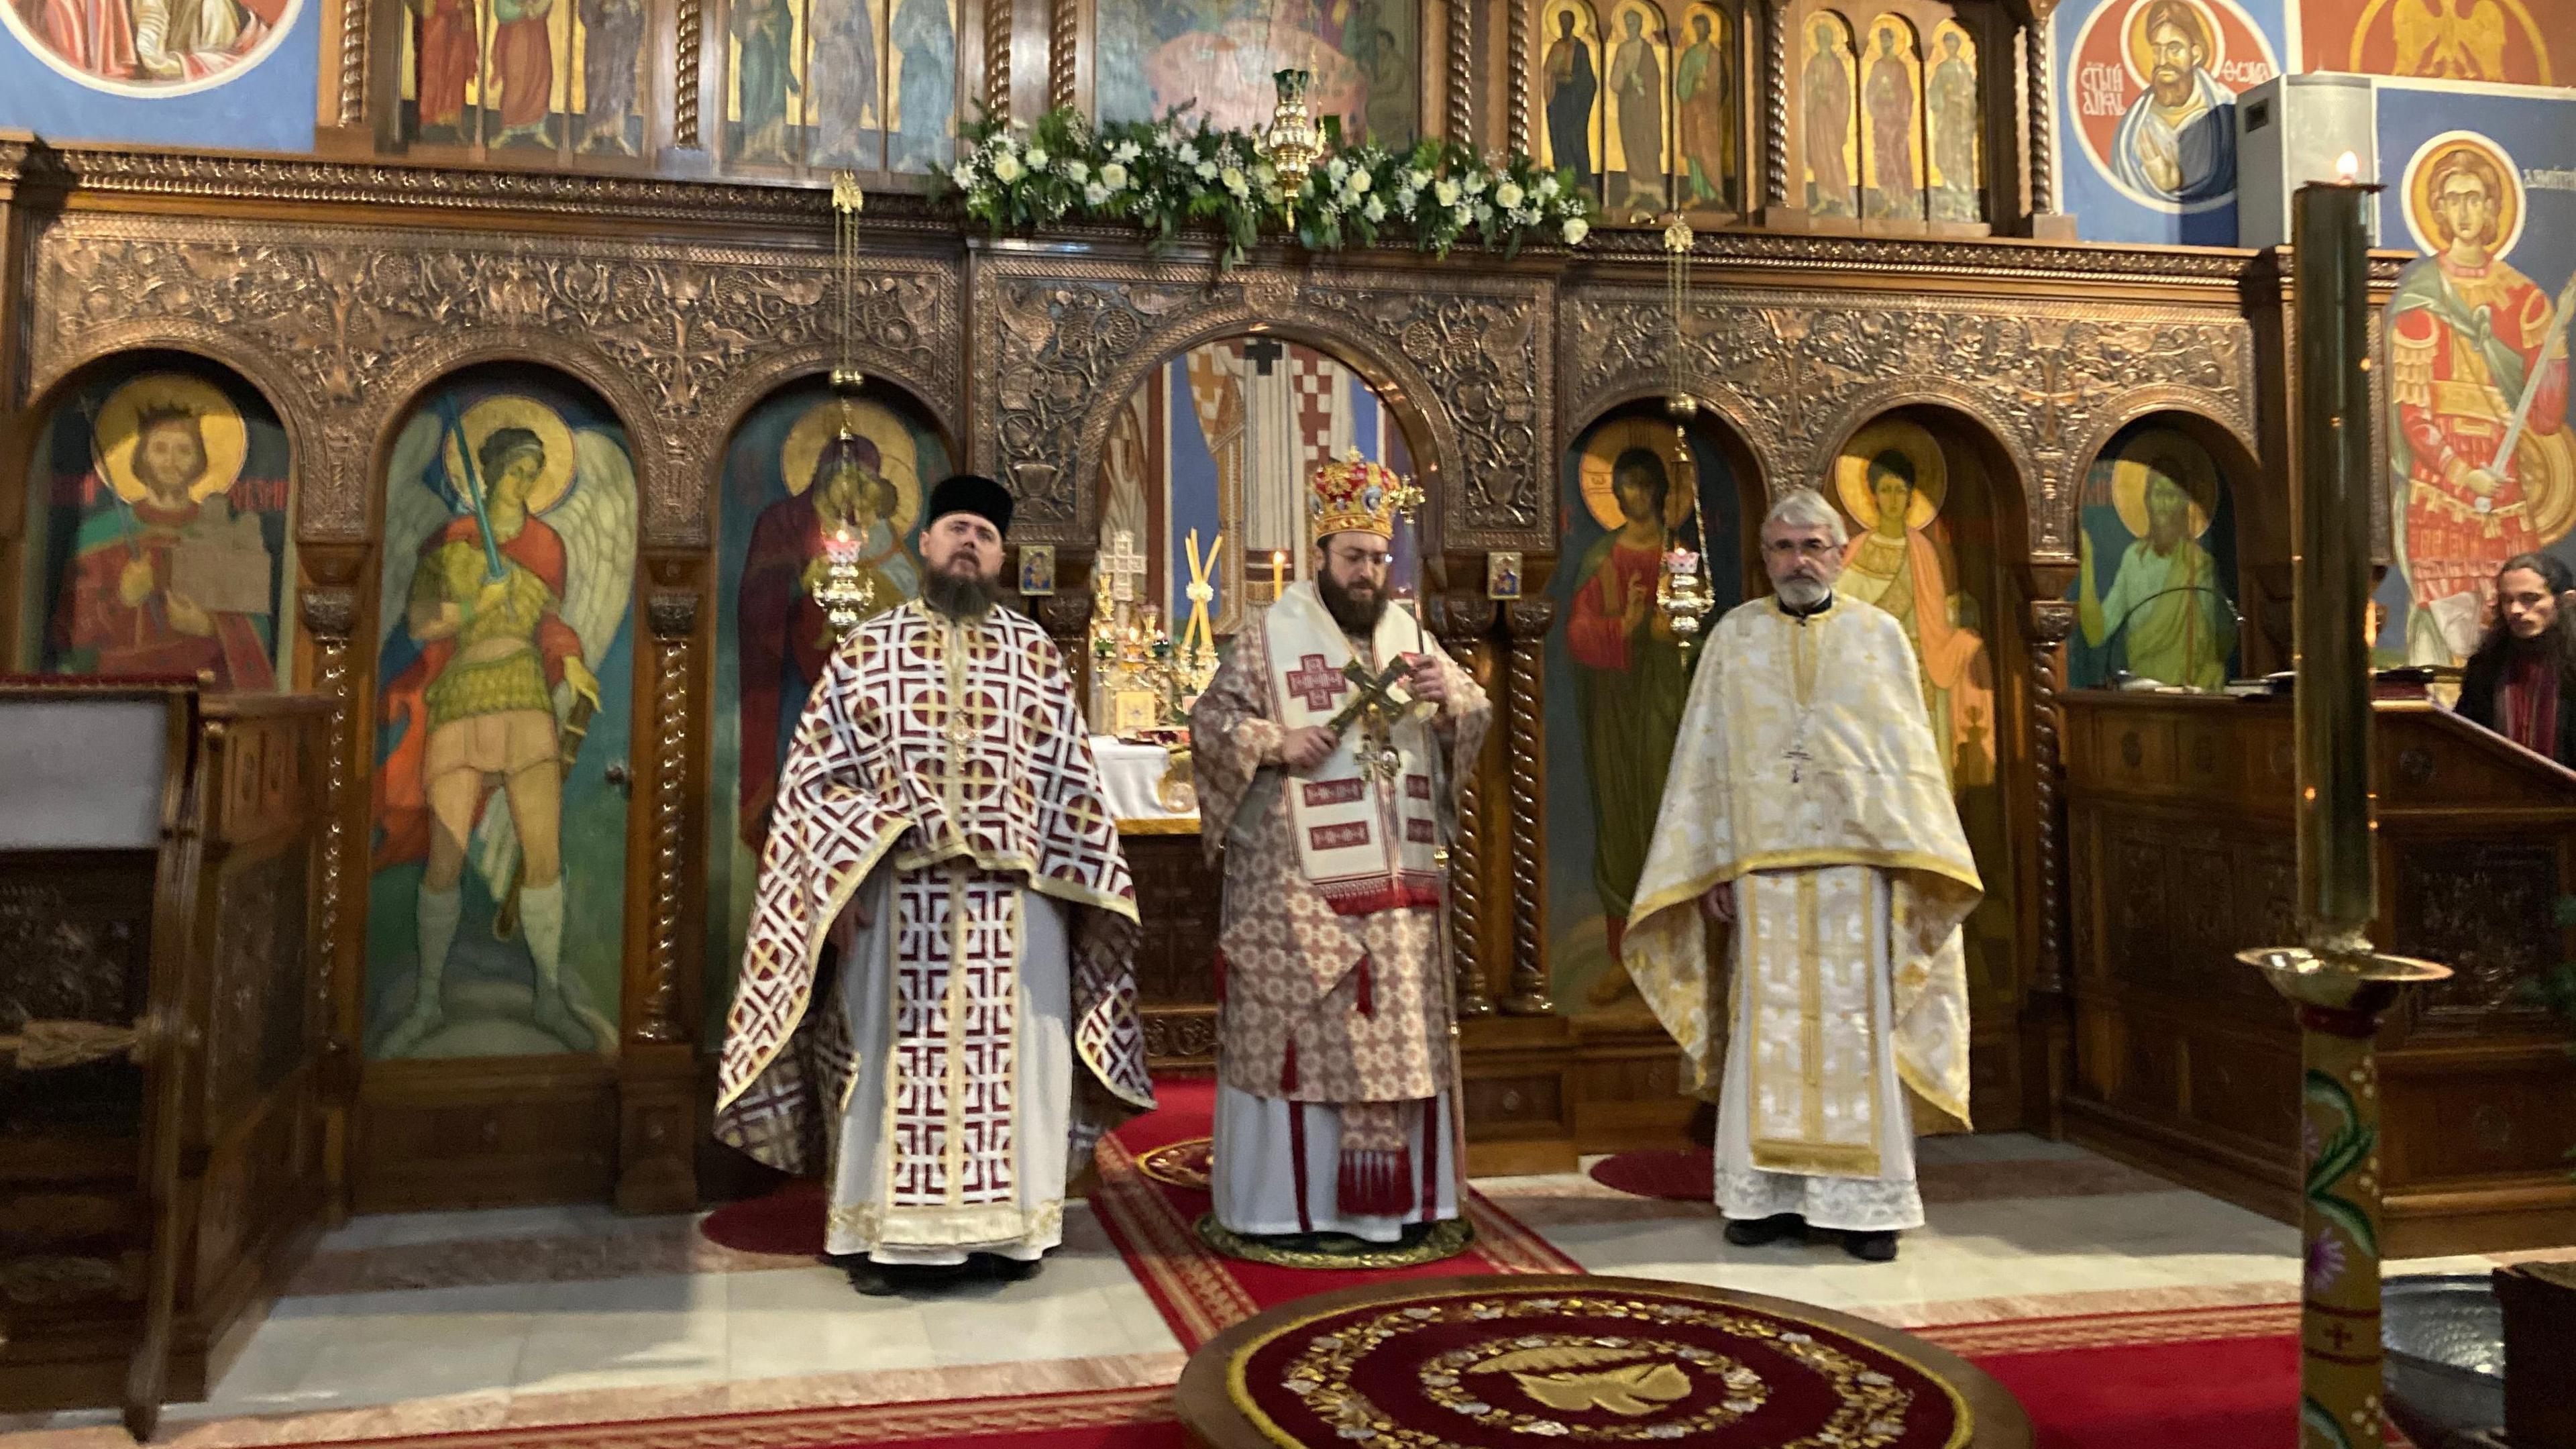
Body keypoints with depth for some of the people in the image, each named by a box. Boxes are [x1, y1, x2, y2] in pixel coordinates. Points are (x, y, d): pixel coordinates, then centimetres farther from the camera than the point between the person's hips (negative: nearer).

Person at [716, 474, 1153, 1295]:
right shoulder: (866, 650, 7)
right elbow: (818, 777, 3)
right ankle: (886, 1234, 15)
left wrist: (1079, 890, 1)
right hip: (898, 893, -1)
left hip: (1016, 896, 1)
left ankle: (1003, 1226, 18)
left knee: (1011, 1058, 5)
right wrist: (839, 884, -7)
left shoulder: (1035, 654, 9)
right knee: (895, 1059, 4)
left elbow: (1069, 781, 8)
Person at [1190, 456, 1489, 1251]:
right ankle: (1286, 1201, 8)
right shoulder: (1271, 634, 1)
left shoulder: (1407, 634, 14)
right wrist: (1277, 743, -17)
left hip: (1398, 883, 5)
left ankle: (1395, 1197, 18)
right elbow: (1209, 723, -1)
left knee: (1397, 1035, 8)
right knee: (1298, 1033, -2)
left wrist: (1449, 698, -7)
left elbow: (1473, 719, 15)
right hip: (1297, 883, -5)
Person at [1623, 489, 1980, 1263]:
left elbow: (1911, 753, 6)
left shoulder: (1880, 635, 8)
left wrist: (1914, 862, -4)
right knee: (1768, 1027, 2)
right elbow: (1706, 758, 6)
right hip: (1763, 861, 0)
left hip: (1858, 859, 0)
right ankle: (1767, 1193, 10)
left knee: (1858, 1023, 0)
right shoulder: (1734, 636, 9)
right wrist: (1713, 865, -1)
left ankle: (1865, 1199, 8)